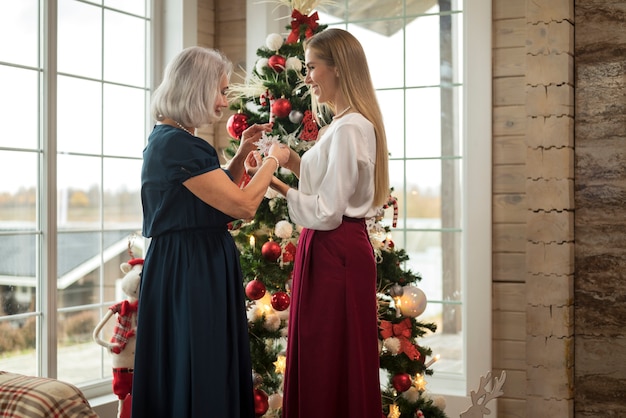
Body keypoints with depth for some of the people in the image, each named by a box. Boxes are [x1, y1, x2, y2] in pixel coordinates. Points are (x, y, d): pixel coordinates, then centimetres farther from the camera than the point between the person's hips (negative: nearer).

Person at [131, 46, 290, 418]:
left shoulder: (168, 139, 13)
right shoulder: (179, 145, -19)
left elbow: (217, 192, 25)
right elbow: (243, 206, -19)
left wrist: (243, 153, 15)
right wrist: (273, 160, -5)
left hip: (190, 268, 10)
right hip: (191, 274, -10)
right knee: (200, 378, -1)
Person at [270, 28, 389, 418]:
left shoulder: (349, 128, -16)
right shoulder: (352, 123, 15)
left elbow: (327, 213, -19)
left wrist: (278, 185, -9)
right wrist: (299, 166, 8)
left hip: (335, 253, -10)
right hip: (338, 250, 10)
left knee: (330, 366, -2)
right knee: (321, 363, 14)